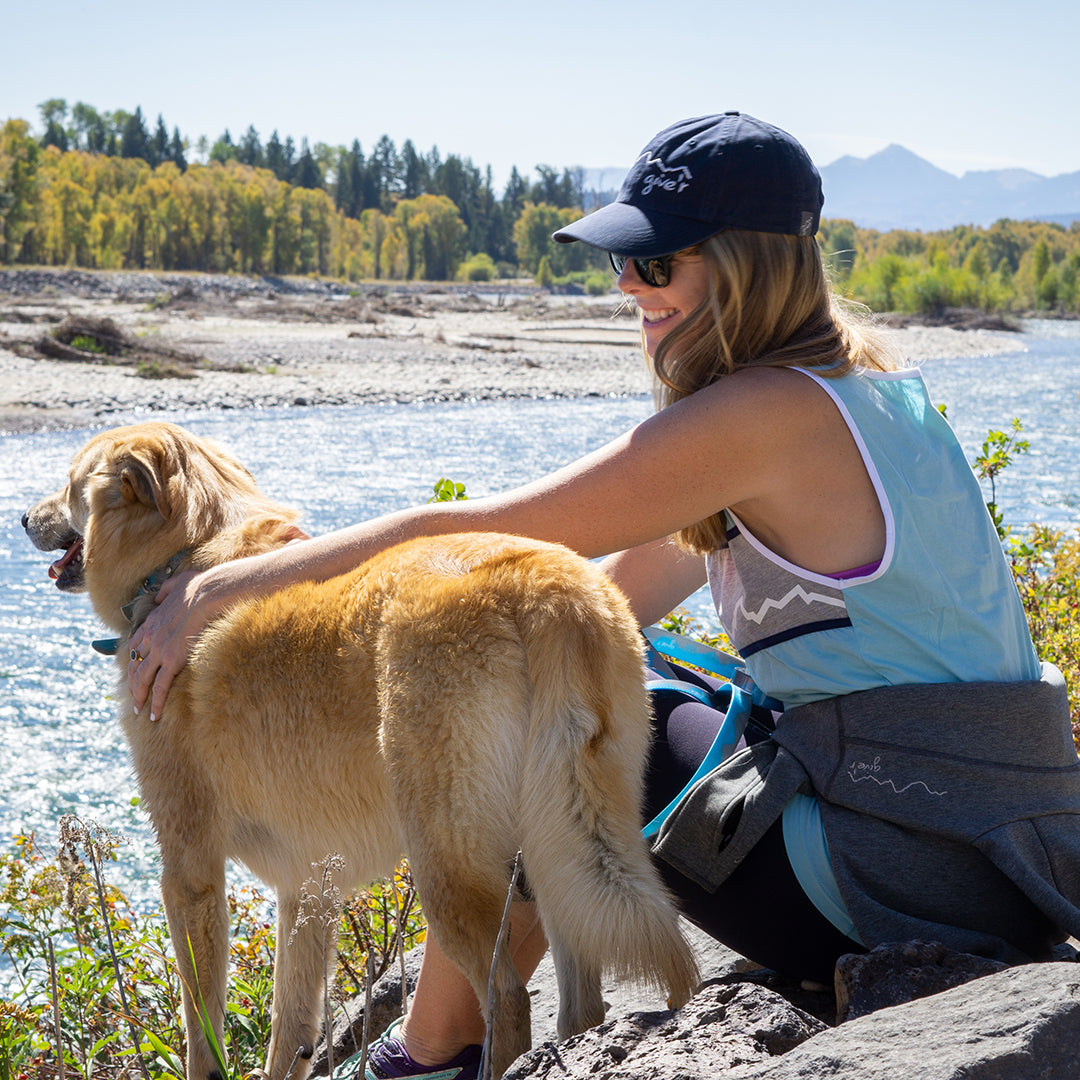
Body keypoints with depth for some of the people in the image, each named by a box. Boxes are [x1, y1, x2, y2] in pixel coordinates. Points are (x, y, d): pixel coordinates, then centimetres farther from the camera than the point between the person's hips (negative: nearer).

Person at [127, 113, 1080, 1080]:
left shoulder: (771, 412, -17)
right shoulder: (864, 382, 11)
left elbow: (464, 535, -14)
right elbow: (621, 591, 15)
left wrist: (215, 591, -5)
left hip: (904, 870, -9)